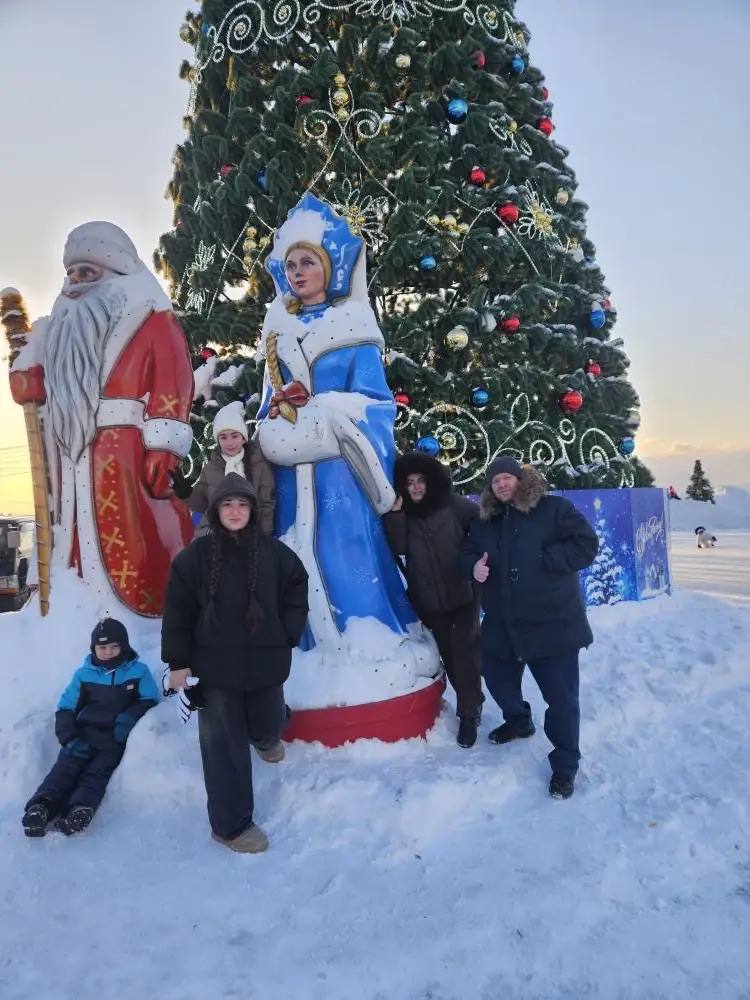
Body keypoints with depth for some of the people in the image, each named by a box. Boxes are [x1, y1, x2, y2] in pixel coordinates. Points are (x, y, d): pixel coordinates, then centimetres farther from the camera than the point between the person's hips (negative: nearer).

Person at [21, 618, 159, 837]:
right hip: (84, 734, 2)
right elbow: (66, 708, 10)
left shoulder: (138, 671, 9)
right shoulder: (84, 674, 13)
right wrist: (69, 738, -7)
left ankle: (79, 811, -51)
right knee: (66, 766, -24)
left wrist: (129, 717, -14)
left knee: (98, 771, -27)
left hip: (115, 739, -2)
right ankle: (40, 807, -45)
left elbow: (150, 701, 6)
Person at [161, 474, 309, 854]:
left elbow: (296, 595, 6)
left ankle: (266, 737, 59)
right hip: (215, 666, -2)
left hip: (265, 662, 2)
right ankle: (230, 825, 19)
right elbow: (177, 611, -4)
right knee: (225, 745, 4)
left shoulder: (274, 552, -4)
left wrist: (286, 638, 0)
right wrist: (178, 662, -5)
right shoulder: (195, 556, -8)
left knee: (268, 726, 19)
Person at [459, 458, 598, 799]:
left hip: (552, 623, -5)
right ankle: (519, 721, 51)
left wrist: (543, 560, -20)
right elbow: (467, 553, 16)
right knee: (497, 677, 22)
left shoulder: (554, 509, -8)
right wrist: (474, 567, -7)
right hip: (502, 624, 6)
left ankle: (565, 764, 17)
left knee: (561, 695, -1)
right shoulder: (484, 522, 8)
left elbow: (586, 544, -14)